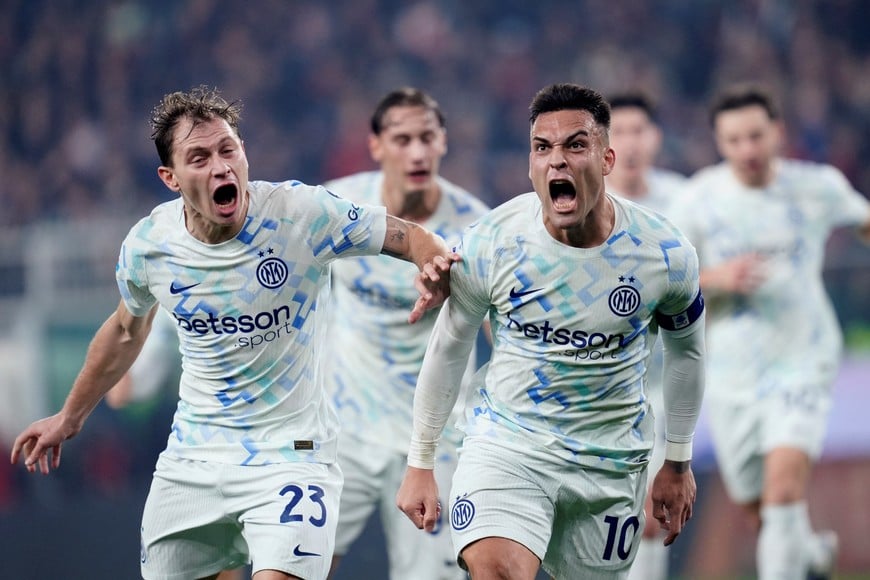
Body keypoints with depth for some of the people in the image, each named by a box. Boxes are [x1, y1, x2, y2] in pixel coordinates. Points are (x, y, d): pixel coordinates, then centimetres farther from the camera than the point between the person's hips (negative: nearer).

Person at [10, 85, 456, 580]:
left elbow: (411, 237, -8)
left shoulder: (301, 213, -17)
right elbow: (127, 330, 15)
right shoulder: (147, 245, -6)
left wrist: (434, 266, -32)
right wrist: (70, 417, 24)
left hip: (291, 451, -4)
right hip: (194, 457, 4)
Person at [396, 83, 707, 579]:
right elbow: (448, 350, 3)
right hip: (507, 440, -2)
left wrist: (678, 463, 17)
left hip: (611, 459, 2)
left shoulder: (666, 254, -11)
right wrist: (420, 464, 7)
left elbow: (685, 350, 10)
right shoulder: (492, 242, -13)